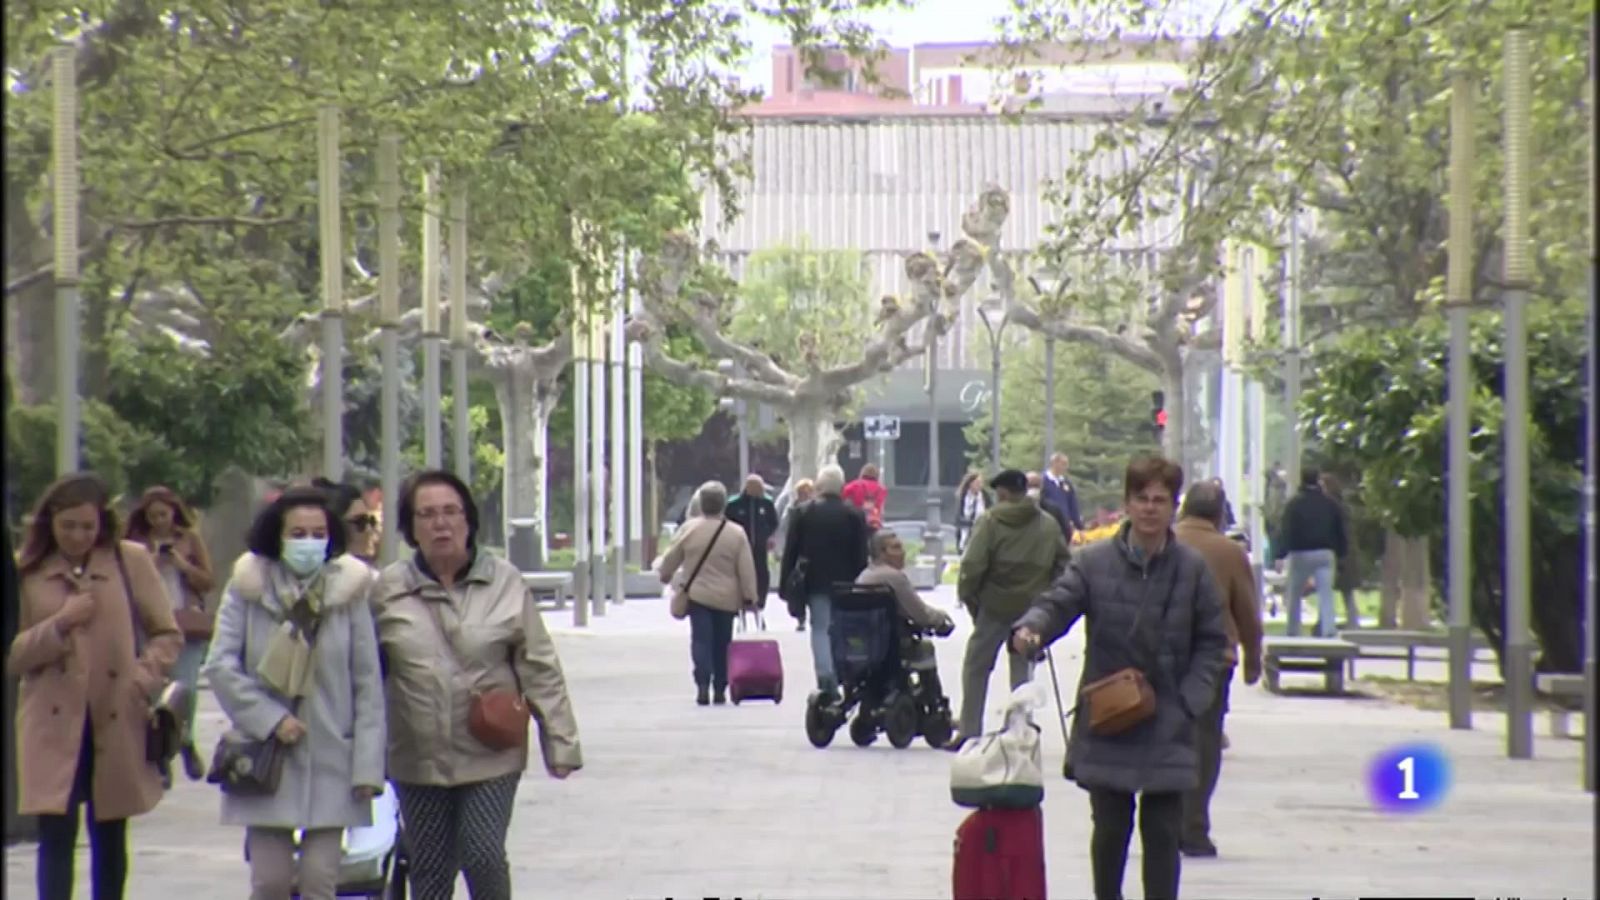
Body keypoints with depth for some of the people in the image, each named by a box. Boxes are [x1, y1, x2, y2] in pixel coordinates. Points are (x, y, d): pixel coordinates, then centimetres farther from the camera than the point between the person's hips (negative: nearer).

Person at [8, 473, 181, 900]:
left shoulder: (131, 560, 1)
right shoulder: (25, 570, 2)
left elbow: (168, 635, 7)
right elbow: (12, 657, 0)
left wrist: (142, 679, -9)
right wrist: (60, 625, -14)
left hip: (117, 725, 1)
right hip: (53, 726, -1)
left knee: (110, 838, 12)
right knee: (56, 837, -8)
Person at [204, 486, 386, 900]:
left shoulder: (348, 590, -1)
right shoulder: (248, 588, -1)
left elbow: (368, 683, -1)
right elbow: (220, 666, -4)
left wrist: (368, 763, -6)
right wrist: (270, 719, -13)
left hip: (330, 763, 0)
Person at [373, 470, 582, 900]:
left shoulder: (504, 583, -3)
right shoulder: (388, 590, -2)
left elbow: (540, 669, 0)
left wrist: (560, 744, -2)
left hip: (492, 755, -1)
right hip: (418, 759, 1)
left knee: (484, 857, -8)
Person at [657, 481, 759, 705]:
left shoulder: (689, 529, -6)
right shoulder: (736, 533, -7)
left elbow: (671, 558, 4)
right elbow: (746, 569, -5)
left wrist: (665, 575, 25)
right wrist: (749, 596, 3)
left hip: (697, 595, -1)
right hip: (727, 599, 1)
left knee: (701, 640, 0)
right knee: (722, 644, 11)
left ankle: (703, 685, -17)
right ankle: (720, 690, 14)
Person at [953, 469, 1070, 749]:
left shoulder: (990, 522, -8)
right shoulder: (1049, 525, 5)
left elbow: (972, 566, -14)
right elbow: (1063, 566, 5)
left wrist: (967, 595, 0)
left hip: (994, 607, -3)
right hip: (1032, 609, 3)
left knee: (976, 667, 9)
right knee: (1023, 670, 12)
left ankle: (969, 731, 7)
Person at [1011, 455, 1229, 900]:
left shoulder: (1193, 569, -1)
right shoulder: (1094, 562, -3)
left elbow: (1211, 641, 3)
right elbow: (1057, 603, -9)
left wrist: (1189, 700, -8)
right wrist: (1030, 628, -32)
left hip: (1167, 726, 0)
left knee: (1162, 832, 1)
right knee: (1110, 828, 9)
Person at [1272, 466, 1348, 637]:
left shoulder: (1294, 504, -7)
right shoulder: (1330, 504, 7)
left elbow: (1286, 530, -14)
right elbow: (1340, 530, 12)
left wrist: (1279, 555, -16)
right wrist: (1340, 552, 19)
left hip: (1301, 554, -3)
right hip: (1325, 553, 3)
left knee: (1294, 594, 9)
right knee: (1326, 593, -1)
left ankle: (1292, 631, 13)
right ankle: (1328, 628, -13)